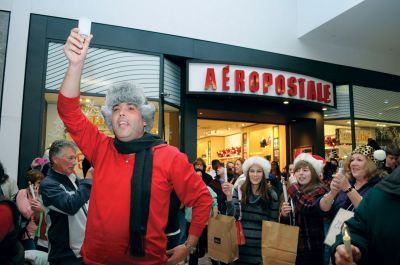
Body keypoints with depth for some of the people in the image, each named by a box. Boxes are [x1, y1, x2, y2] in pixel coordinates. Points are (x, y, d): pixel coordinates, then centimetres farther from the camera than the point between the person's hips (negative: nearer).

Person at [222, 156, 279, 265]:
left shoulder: (271, 194, 0)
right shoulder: (239, 190, -1)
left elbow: (273, 222, 4)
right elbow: (232, 216, -8)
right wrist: (229, 196, -20)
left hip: (262, 245, 0)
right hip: (241, 243, 0)